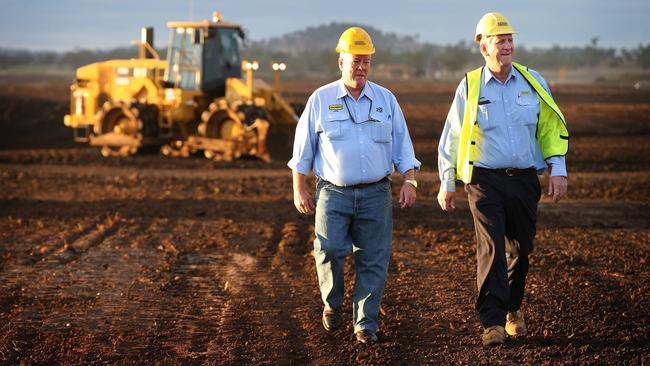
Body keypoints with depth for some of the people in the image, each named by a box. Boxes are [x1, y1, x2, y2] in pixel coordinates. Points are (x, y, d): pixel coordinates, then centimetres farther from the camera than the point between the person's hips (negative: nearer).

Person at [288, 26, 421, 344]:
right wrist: (299, 190, 4)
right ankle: (332, 305, 13)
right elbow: (302, 149, 8)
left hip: (375, 194, 2)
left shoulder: (386, 100, 10)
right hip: (334, 193, -1)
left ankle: (366, 324, 8)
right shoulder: (320, 100, 4)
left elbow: (402, 145, 12)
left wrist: (409, 181, -1)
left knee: (373, 260, -1)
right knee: (329, 251, -13)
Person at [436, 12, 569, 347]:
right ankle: (492, 322, -14)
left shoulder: (533, 81, 5)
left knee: (520, 249, 11)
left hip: (525, 180, 3)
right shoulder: (470, 87, 0)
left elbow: (551, 127, 11)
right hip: (485, 181, -3)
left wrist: (558, 169, 1)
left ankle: (513, 309, 33)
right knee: (491, 248, -13)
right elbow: (451, 137, 7)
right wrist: (447, 184, 9)